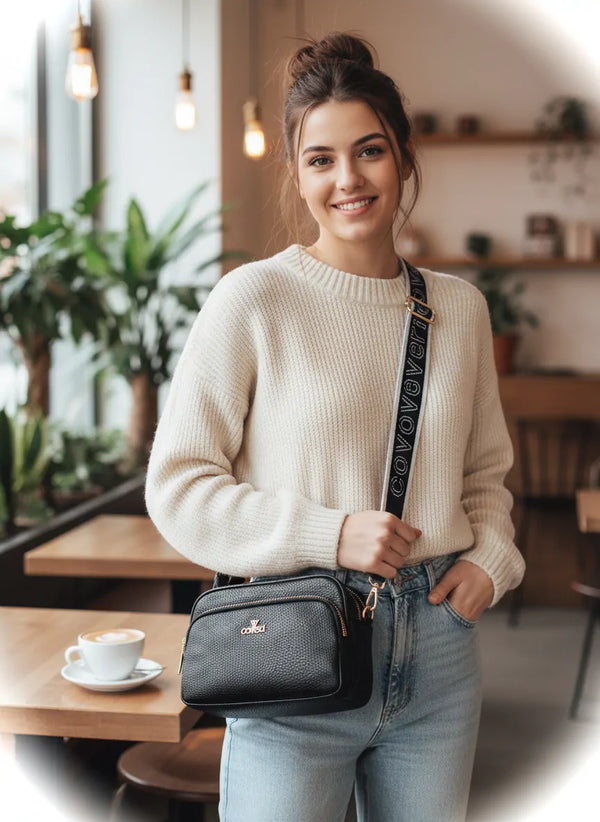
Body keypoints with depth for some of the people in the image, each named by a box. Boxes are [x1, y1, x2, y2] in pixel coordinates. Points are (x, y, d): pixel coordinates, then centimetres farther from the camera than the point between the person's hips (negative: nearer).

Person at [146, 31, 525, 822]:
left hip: (440, 650, 4)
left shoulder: (460, 306, 7)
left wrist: (489, 557, 1)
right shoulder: (253, 299, -7)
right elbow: (177, 486, -8)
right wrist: (330, 535, -16)